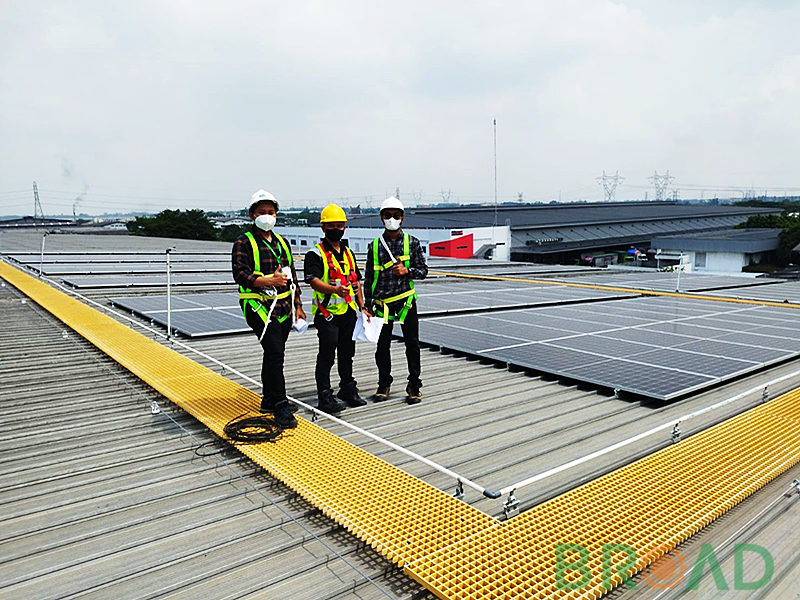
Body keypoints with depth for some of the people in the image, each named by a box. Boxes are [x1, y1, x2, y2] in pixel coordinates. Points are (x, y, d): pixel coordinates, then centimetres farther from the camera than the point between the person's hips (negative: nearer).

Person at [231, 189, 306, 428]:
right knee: (275, 352, -14)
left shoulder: (282, 243, 17)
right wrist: (269, 281, -26)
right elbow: (240, 274, -14)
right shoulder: (244, 243, -4)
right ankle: (281, 407, -7)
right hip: (259, 306, -7)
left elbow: (292, 275, 21)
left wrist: (298, 305, 17)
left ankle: (269, 401, 27)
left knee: (274, 354, 14)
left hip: (283, 308, 7)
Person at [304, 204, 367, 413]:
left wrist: (362, 306, 13)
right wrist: (335, 289, -35)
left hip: (349, 312, 7)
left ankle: (348, 389, 30)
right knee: (327, 355, -2)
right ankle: (325, 396, 7)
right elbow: (313, 281, -19)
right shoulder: (315, 254, -6)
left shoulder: (348, 253, 16)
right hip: (327, 312, -6)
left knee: (347, 353, 16)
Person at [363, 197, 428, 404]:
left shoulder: (412, 243, 3)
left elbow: (423, 270, 4)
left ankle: (414, 386, 16)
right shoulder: (375, 245, 5)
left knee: (412, 344, 3)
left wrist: (407, 271, -16)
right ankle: (384, 385, 24)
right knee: (382, 345, 8)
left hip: (406, 300, -1)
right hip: (382, 303, 1)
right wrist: (368, 304, 5)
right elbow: (369, 276, 8)